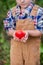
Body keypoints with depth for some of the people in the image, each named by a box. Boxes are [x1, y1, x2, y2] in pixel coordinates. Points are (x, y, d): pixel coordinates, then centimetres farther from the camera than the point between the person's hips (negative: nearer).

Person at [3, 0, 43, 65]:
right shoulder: (12, 11, 4)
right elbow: (8, 29, 5)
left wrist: (28, 32, -26)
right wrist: (14, 33, -19)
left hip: (32, 47, -2)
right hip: (16, 46, 2)